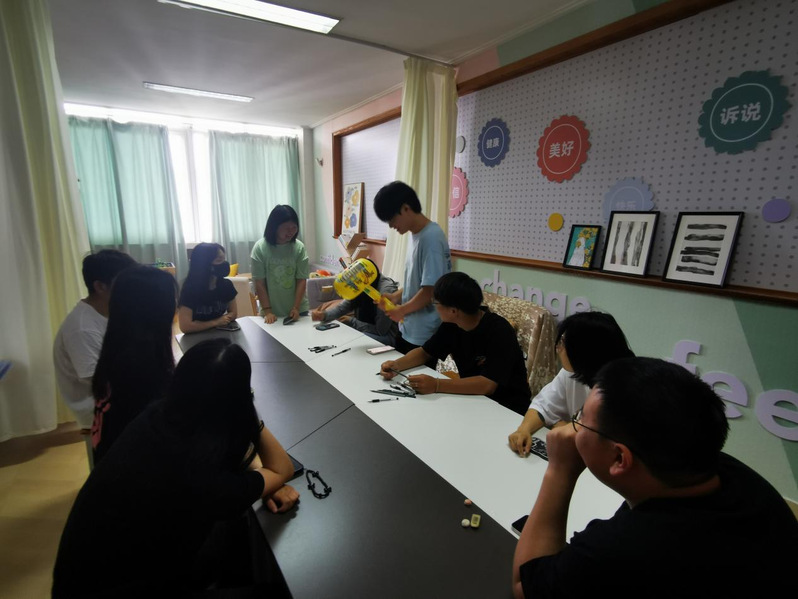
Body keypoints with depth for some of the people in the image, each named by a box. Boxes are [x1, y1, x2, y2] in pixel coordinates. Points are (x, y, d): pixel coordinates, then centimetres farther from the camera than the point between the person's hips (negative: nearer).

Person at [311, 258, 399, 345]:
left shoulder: (386, 291, -25)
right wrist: (324, 314, -23)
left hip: (386, 335, -7)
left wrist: (351, 321, -14)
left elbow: (380, 331, -21)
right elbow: (344, 306, -4)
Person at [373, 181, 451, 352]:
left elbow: (431, 290, -24)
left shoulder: (431, 237, -21)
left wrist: (401, 310, -11)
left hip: (424, 335, -9)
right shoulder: (416, 234, 8)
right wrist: (395, 297, 3)